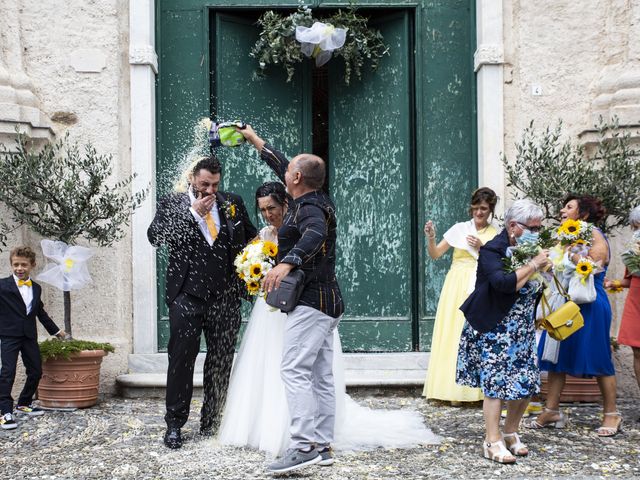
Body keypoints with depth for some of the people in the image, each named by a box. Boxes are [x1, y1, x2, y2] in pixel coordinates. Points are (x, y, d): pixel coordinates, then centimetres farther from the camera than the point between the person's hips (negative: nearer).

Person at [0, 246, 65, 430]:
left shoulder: (36, 289, 13)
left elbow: (40, 312, 25)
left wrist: (55, 330, 30)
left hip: (29, 336, 6)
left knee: (36, 371, 9)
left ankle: (24, 404, 27)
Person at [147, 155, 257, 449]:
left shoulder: (232, 203, 11)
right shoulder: (172, 204, 4)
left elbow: (251, 237, 21)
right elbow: (155, 236, -11)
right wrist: (193, 212, -14)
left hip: (225, 296, 3)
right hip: (187, 295, -3)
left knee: (222, 361, 8)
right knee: (181, 357, -3)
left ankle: (211, 421, 21)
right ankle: (174, 424, 7)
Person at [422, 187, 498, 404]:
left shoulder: (496, 235, 7)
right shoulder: (460, 229, 6)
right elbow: (435, 254, 4)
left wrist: (482, 247, -10)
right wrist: (430, 238, -14)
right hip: (457, 288, 1)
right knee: (453, 335, -2)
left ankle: (477, 389, 3)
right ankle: (454, 389, 2)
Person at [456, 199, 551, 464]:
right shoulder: (493, 250, -15)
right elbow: (504, 284, -32)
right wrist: (533, 265, -24)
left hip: (522, 330, 7)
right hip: (494, 330, -7)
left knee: (526, 383, 7)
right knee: (496, 383, -5)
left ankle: (511, 433, 24)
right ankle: (493, 442, 2)